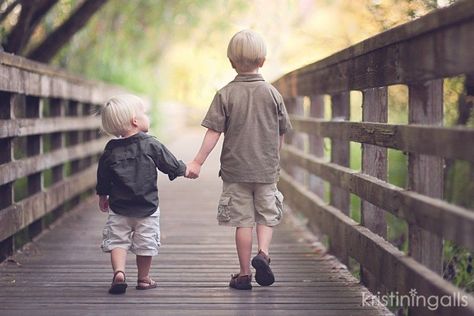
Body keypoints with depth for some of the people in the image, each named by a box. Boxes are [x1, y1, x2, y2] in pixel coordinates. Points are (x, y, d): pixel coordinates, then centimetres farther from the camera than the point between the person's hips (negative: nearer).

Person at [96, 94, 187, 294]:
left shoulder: (111, 150, -2)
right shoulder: (151, 145, -10)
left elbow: (103, 178, 6)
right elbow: (172, 165, 0)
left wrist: (103, 198, 22)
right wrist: (184, 169, 21)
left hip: (118, 208, 2)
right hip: (147, 207, -1)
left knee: (117, 241, 7)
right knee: (146, 244, 12)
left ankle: (119, 272, -14)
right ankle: (143, 278, 24)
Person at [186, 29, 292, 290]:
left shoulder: (225, 95, -5)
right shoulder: (272, 93, -1)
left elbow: (214, 131, -9)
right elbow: (281, 132, 5)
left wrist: (198, 162, -5)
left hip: (235, 169, 0)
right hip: (267, 169, 1)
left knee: (243, 220, 5)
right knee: (267, 216, 13)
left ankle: (244, 274, 10)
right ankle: (263, 253, -12)